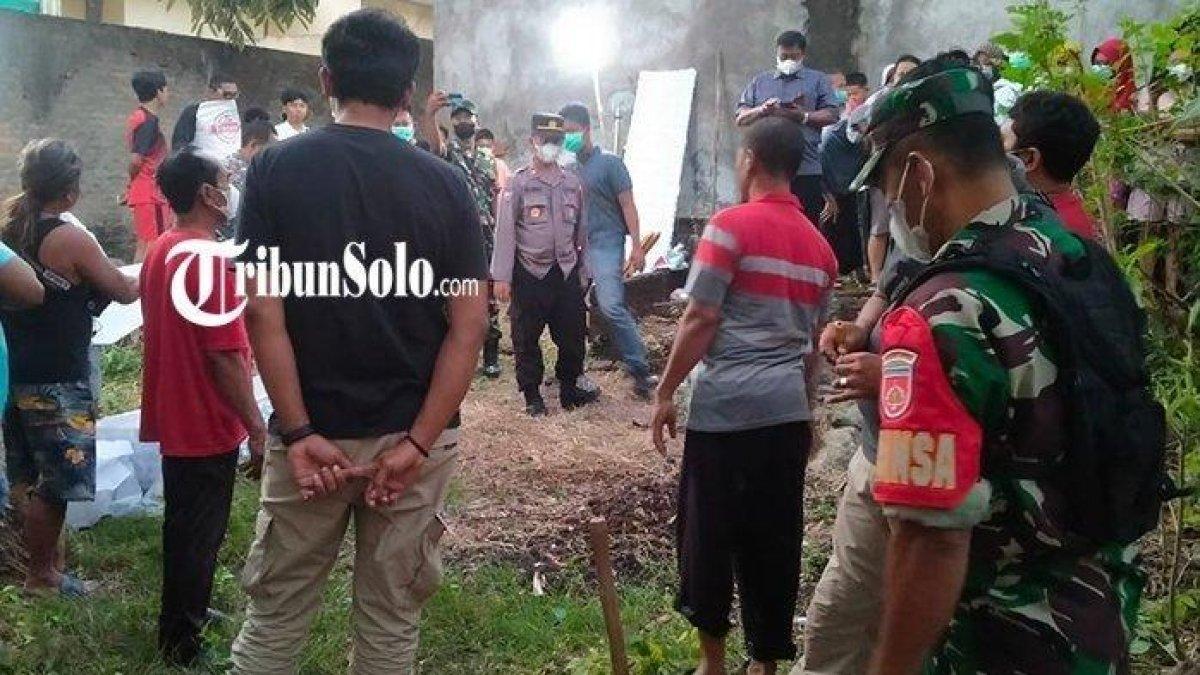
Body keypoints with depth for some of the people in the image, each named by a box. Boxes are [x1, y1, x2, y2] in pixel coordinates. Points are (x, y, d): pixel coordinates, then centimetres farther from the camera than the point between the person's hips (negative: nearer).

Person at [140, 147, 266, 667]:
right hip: (208, 426, -9)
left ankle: (183, 616, 39)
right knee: (198, 534, 5)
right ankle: (184, 645, 18)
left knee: (184, 525, 22)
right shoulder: (210, 259, -23)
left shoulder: (160, 251, 7)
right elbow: (226, 356, -25)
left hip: (173, 418, 9)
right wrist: (257, 429, -18)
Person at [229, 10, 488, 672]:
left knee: (274, 616, 15)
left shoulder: (275, 168, -4)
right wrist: (418, 442, -7)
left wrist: (299, 433, -8)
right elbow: (468, 324, -8)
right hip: (412, 436, 1)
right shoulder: (445, 184, -2)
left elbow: (262, 309, -11)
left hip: (310, 434, 0)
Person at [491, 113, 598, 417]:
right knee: (526, 338, 4)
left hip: (567, 272, 4)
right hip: (529, 274, -3)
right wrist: (501, 277, -12)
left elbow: (582, 230, 13)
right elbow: (505, 231, -7)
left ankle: (569, 389, 25)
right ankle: (532, 395, 17)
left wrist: (583, 272, 12)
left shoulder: (574, 184, 8)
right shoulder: (518, 183, -4)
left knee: (573, 334, 8)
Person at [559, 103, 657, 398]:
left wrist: (637, 246, -13)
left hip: (605, 244, -6)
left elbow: (627, 205, -5)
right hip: (575, 246, 6)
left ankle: (640, 371, -14)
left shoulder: (609, 162, -2)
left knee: (611, 306, -18)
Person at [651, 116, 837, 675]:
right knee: (774, 540, 11)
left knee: (708, 532, 8)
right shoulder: (819, 245, 13)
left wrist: (665, 392, -3)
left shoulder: (732, 225, -7)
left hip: (726, 406, -6)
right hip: (787, 411, 6)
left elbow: (700, 320, -11)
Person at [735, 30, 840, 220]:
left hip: (806, 170, -2)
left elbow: (831, 115, 2)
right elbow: (741, 118, 13)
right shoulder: (760, 81, 21)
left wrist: (803, 116, -14)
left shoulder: (818, 80, 15)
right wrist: (762, 110, -7)